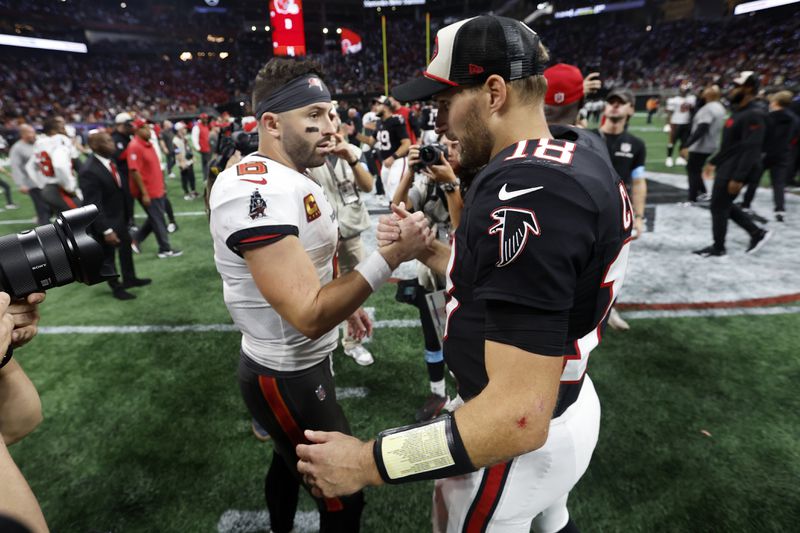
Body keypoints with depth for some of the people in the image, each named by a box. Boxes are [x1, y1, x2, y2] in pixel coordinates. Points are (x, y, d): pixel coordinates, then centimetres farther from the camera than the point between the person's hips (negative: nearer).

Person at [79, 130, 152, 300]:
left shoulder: (109, 160, -4)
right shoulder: (89, 171, -28)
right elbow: (93, 205, -27)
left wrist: (126, 213, 12)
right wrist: (106, 230, -27)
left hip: (119, 215, 8)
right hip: (105, 220, -8)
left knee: (126, 246, 22)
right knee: (108, 254, 11)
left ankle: (129, 278, 43)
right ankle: (116, 288, 30)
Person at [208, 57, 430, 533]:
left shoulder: (290, 178, 5)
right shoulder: (258, 190, -29)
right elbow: (309, 317, -33)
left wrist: (347, 304, 22)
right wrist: (391, 256, -34)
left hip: (301, 363, 10)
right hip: (289, 377, -10)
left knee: (293, 458, 32)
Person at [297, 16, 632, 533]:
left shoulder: (527, 192, -32)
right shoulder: (578, 152, -1)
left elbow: (520, 417, -33)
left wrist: (369, 462, -25)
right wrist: (425, 250, 2)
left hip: (516, 446, -8)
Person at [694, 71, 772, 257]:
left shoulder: (754, 115, -19)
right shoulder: (739, 111, 12)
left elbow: (751, 150, -24)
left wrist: (738, 178, -27)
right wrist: (713, 162, 24)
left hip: (734, 171, -10)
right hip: (726, 167, 10)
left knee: (719, 207, 1)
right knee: (724, 205, 18)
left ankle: (718, 248, 16)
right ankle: (757, 233, 27)